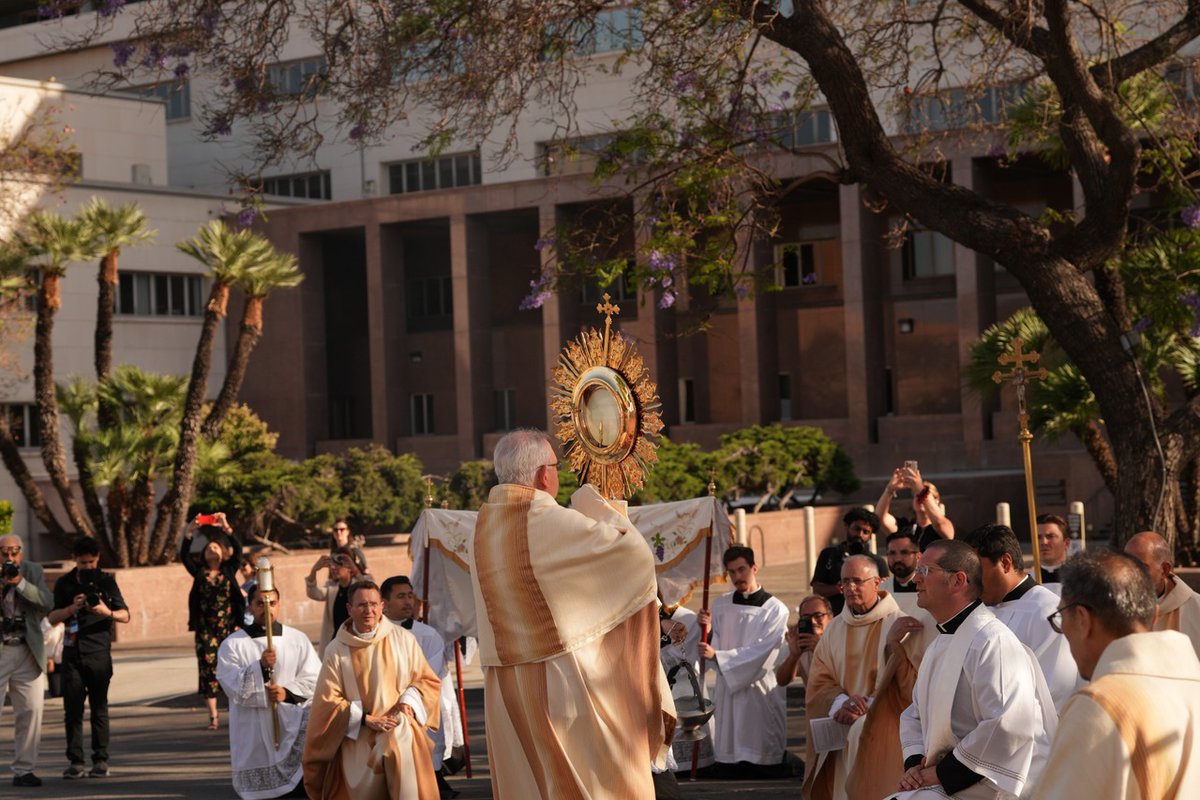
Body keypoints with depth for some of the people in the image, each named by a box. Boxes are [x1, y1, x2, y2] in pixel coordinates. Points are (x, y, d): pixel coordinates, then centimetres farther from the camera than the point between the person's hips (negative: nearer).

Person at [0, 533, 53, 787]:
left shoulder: (33, 571, 7)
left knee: (30, 711, 1)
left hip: (27, 652, 3)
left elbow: (48, 603, -5)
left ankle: (23, 770, 8)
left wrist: (21, 583, -16)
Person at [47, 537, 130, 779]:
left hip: (99, 652, -2)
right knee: (72, 708, -2)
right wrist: (71, 608, -14)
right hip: (72, 652, 2)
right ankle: (76, 761, 0)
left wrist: (107, 612, -20)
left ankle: (101, 760, 2)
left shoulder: (106, 581, 4)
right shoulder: (64, 584, 9)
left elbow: (125, 615, 1)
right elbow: (52, 618, 4)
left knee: (99, 707, 0)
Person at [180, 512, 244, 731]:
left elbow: (238, 550, -5)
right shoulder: (199, 573, 9)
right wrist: (188, 534, -16)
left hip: (229, 627, 0)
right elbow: (183, 556, -3)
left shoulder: (229, 571, 8)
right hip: (205, 629, 0)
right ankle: (213, 717, 1)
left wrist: (226, 528, -15)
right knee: (208, 669, -3)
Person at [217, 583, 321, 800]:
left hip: (293, 726, 1)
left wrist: (288, 692, -12)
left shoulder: (298, 639, 8)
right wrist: (261, 667, -20)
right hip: (253, 731, -1)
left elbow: (314, 678, 3)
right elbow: (232, 686, -8)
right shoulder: (232, 645, 2)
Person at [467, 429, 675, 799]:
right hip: (564, 681, -7)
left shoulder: (482, 529, 4)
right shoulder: (550, 522, -18)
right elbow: (633, 550, -14)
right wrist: (592, 501, 1)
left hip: (505, 690, 7)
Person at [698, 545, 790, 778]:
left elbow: (760, 651, -11)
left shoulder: (775, 609, -3)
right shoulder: (720, 606, 10)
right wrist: (707, 627, -11)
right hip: (728, 689, 3)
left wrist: (717, 655, -16)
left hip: (761, 690, -3)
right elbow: (715, 646, 8)